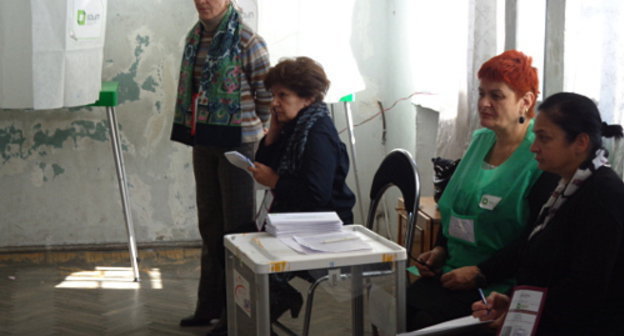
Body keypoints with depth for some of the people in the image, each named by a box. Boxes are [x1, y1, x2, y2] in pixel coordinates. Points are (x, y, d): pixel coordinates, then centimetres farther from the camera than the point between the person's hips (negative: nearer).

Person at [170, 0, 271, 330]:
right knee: (209, 224, 14)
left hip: (237, 142, -7)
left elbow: (266, 95, -8)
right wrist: (195, 128, 13)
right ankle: (210, 305, 25)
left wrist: (253, 130, 3)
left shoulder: (247, 42, -12)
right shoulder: (195, 37, 7)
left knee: (237, 225, 2)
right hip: (203, 142, 7)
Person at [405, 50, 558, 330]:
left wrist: (480, 273, -17)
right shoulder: (481, 141, 13)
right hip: (452, 271, 7)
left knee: (424, 321, -26)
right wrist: (440, 249, 7)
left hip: (497, 286, -7)